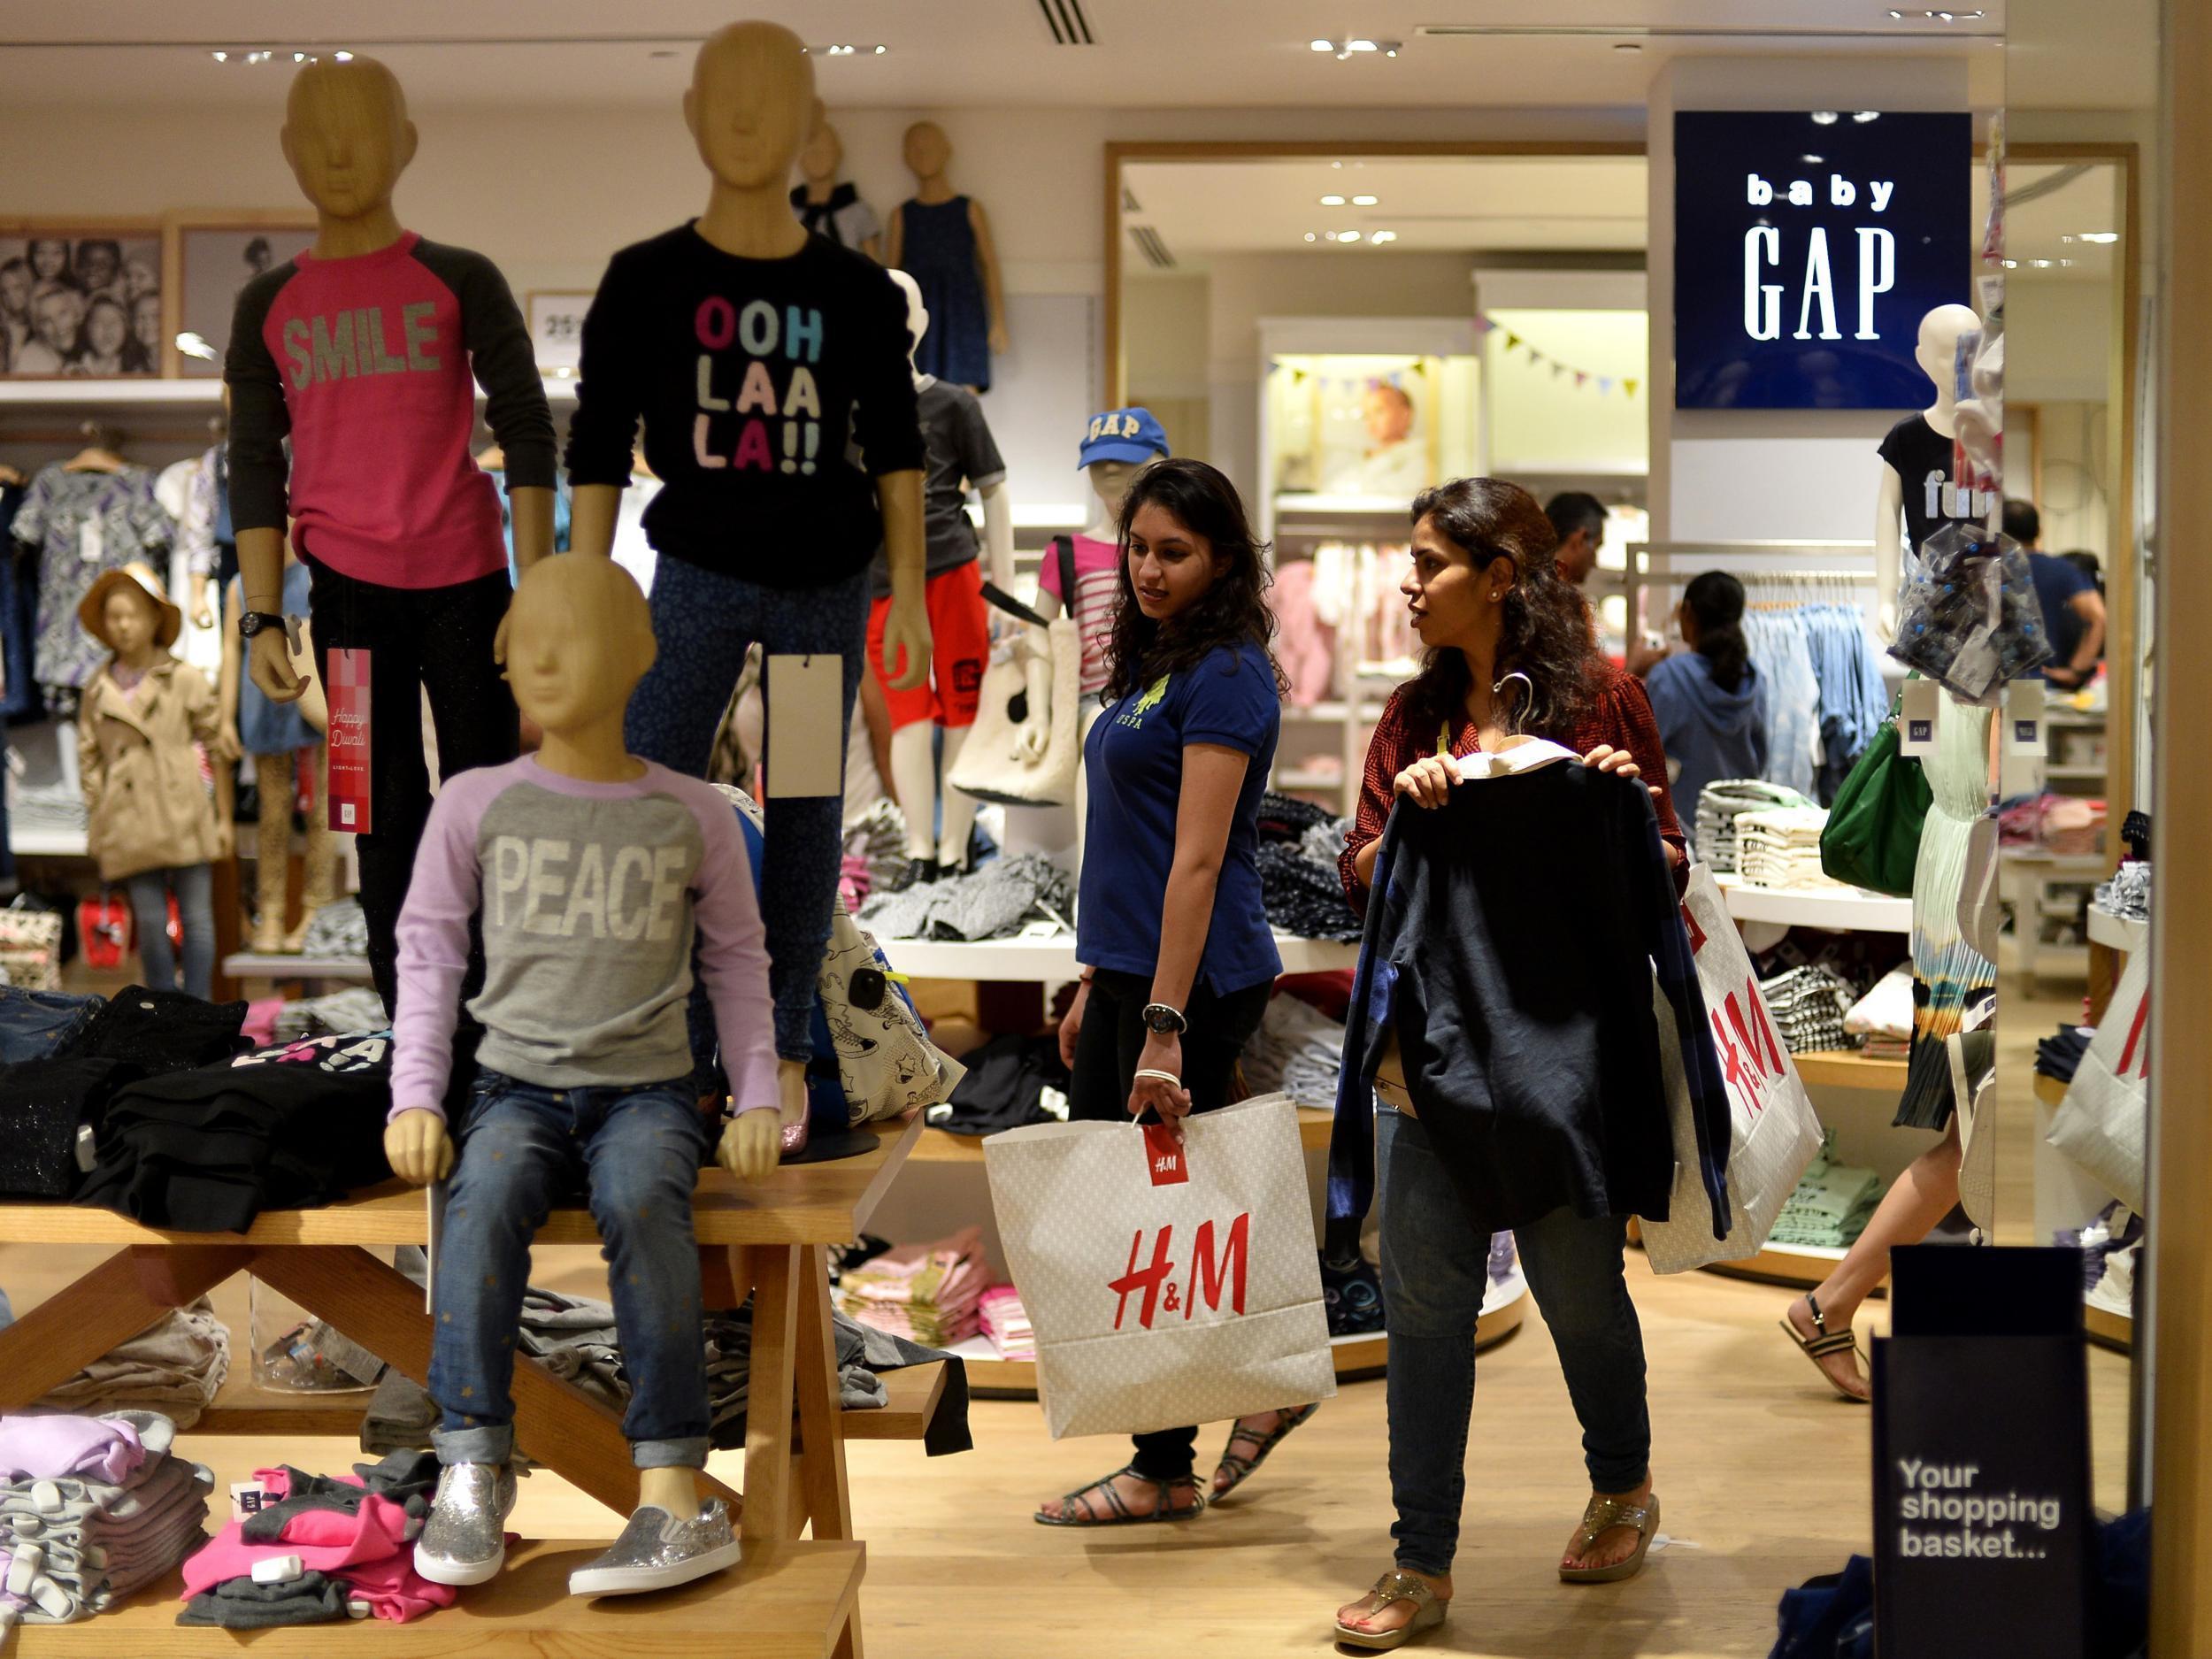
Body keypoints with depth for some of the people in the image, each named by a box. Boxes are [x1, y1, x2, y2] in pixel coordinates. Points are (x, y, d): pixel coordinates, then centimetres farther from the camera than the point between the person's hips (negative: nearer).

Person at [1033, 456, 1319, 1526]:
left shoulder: (1224, 675, -14)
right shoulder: (1150, 666, 15)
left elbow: (1197, 860, -20)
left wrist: (1165, 1025, -23)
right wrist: (1096, 984, 18)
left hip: (1193, 978, -10)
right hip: (1128, 969, 10)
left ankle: (1166, 1471, 13)